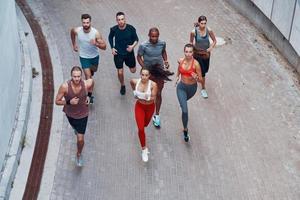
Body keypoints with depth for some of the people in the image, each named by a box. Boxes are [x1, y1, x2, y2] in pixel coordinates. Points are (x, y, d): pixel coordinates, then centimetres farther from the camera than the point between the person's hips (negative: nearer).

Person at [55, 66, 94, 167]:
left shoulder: (87, 84, -30)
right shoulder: (65, 87, -32)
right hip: (70, 113, 1)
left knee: (80, 139, 2)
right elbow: (57, 101, -21)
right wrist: (69, 102, -37)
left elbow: (92, 81, -2)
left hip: (82, 114, -1)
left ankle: (79, 154, 33)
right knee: (74, 126, 34)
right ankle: (76, 127, 74)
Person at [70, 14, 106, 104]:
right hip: (84, 57, -1)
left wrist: (96, 44, -45)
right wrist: (74, 44, 9)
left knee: (93, 70, 28)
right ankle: (89, 95, 5)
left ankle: (90, 71, 66)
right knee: (88, 76, -8)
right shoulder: (77, 31, -23)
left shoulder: (95, 33, -28)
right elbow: (72, 32, 5)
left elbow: (104, 47, -25)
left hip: (94, 56, 1)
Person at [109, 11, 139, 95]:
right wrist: (112, 48, -3)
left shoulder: (131, 28, -20)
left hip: (129, 52, 1)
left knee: (133, 71, 15)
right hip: (118, 53, -1)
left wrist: (133, 46, -24)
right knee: (120, 72, 1)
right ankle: (122, 85, 32)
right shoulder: (114, 29, -17)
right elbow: (110, 37, 5)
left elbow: (136, 39, -5)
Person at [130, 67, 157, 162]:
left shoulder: (153, 85, -28)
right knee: (140, 129, -8)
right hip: (139, 106, 0)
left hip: (150, 107, 0)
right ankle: (144, 149, 8)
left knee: (145, 124, 25)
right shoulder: (135, 81, -21)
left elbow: (153, 98, -21)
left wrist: (148, 98, -36)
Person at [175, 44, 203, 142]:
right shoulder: (181, 60, -15)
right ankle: (185, 130, 4)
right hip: (181, 87, 0)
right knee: (184, 110, -13)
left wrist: (196, 77, -40)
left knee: (184, 101, 32)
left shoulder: (196, 64, -24)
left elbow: (201, 80, -20)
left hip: (192, 87, 0)